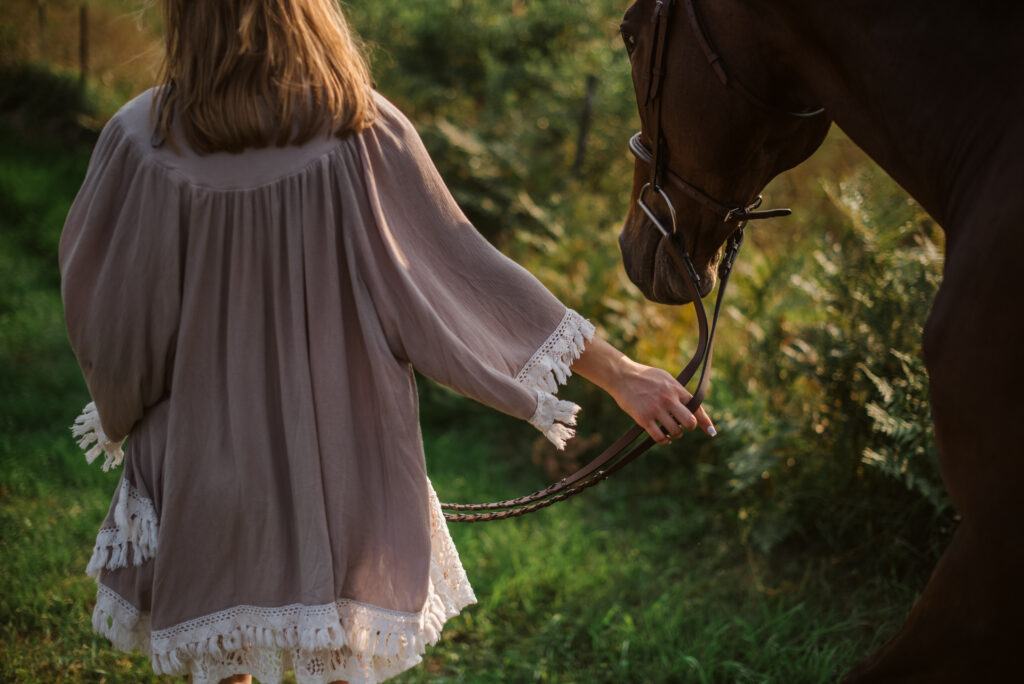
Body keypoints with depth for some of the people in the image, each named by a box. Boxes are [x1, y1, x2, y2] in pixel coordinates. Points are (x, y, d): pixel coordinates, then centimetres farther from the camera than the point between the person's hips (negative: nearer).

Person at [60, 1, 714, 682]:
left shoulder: (141, 140, -15)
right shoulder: (363, 131, -14)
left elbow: (98, 301, -4)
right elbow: (465, 268, -11)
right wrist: (619, 373, -5)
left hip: (200, 464, 0)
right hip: (348, 464, 0)